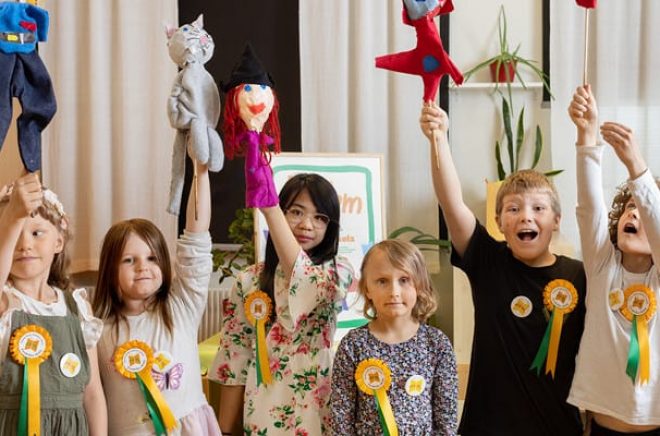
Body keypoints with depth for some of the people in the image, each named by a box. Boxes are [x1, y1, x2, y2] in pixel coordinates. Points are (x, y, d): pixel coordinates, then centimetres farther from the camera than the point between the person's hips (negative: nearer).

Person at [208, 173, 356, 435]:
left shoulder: (338, 272, -5)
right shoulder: (250, 280, 1)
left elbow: (307, 282, -29)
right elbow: (234, 360, 3)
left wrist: (269, 207, -35)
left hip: (318, 412, -2)